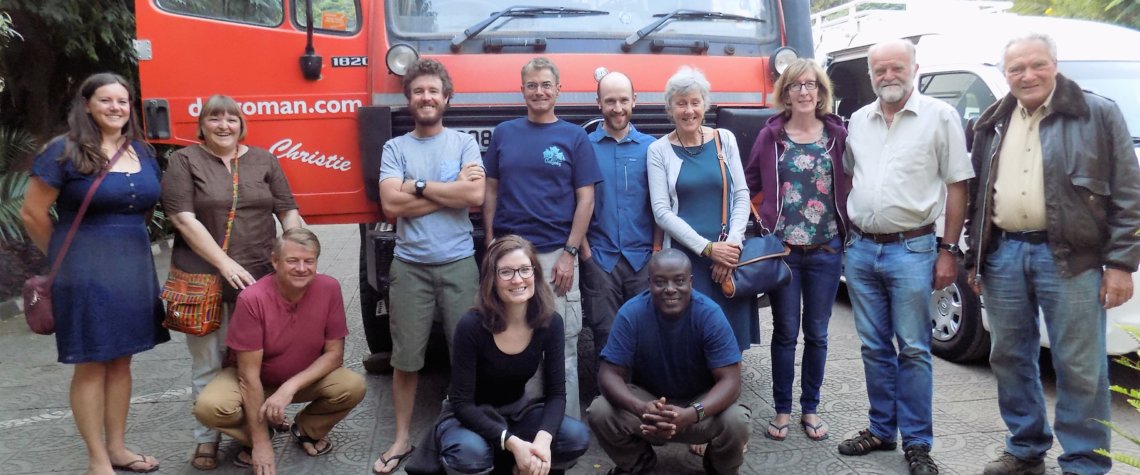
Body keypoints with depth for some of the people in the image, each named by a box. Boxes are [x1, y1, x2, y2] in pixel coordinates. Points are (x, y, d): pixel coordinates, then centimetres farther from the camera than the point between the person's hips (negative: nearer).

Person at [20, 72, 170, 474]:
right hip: (86, 272, -6)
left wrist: (125, 245, 13)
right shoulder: (64, 151, -10)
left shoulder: (143, 152, 8)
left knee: (121, 360, 13)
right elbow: (32, 214, -8)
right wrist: (68, 257, 3)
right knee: (91, 364, 2)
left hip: (134, 267, 6)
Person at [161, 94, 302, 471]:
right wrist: (225, 263, -15)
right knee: (207, 365, 5)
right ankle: (207, 439, 18)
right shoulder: (184, 161, 1)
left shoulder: (263, 160, 11)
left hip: (258, 278, 2)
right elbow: (184, 219, -8)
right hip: (203, 279, -2)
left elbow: (287, 211, 10)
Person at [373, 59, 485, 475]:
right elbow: (392, 204, -9)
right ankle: (402, 438, 22)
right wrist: (451, 190, -8)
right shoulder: (395, 147, 5)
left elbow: (475, 195, -11)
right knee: (405, 357, 7)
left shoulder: (464, 142, 5)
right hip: (410, 265, 1)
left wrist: (419, 185, -8)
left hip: (458, 263, 0)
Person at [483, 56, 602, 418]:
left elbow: (585, 199, -1)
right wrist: (491, 242, 3)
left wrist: (569, 253, -9)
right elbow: (491, 190, 12)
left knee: (561, 345, 1)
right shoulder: (504, 133, 10)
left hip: (555, 255, -2)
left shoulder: (575, 137, 3)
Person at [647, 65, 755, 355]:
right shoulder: (659, 150, -1)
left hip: (727, 253, 2)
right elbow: (661, 211, -6)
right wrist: (707, 248, -12)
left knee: (730, 333, 4)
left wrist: (732, 243, -8)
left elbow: (741, 195, 6)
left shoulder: (725, 139, 6)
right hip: (683, 256, -2)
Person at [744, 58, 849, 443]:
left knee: (816, 333, 10)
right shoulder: (770, 135, 1)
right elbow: (750, 183, 5)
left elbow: (850, 183, 6)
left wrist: (848, 231, -4)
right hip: (782, 249, -1)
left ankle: (810, 408, 25)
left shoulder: (837, 134, 3)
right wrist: (761, 223, -4)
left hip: (825, 249, 1)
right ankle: (782, 410, 20)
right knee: (785, 332, 7)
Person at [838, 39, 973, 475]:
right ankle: (882, 430, 24)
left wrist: (948, 250, -7)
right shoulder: (858, 120, 10)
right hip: (860, 250, 4)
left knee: (913, 350, 1)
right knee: (875, 348, 12)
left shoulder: (940, 116, -3)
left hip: (911, 250, -4)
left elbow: (957, 186, -3)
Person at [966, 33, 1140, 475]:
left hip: (1069, 258, -4)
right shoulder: (992, 125, 13)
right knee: (1010, 359, 11)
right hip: (1004, 255, 5)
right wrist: (975, 258, 14)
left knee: (1080, 369, 0)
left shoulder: (1099, 114, 1)